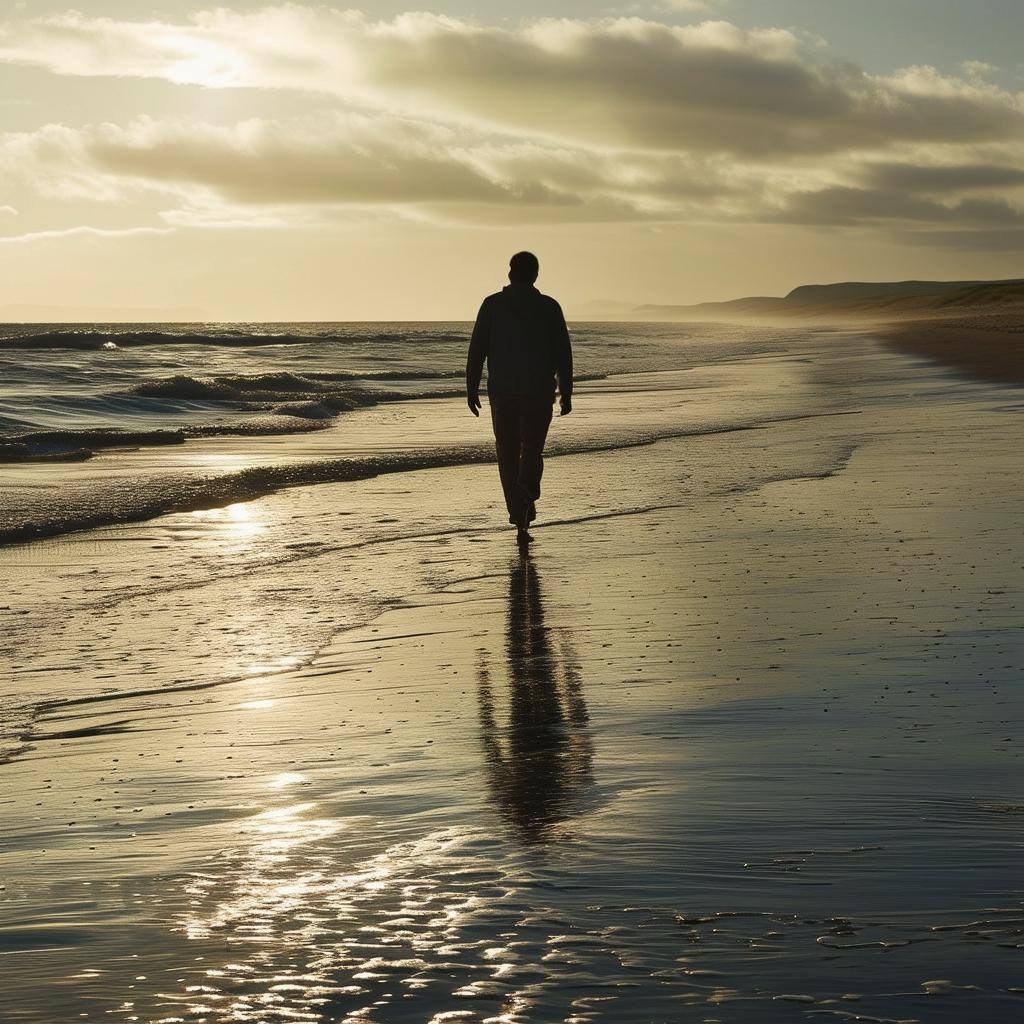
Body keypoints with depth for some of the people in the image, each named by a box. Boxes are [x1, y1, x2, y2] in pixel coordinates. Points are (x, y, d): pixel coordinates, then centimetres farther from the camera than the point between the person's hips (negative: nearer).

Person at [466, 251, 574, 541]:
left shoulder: (492, 305, 1)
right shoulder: (549, 307, 1)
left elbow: (477, 350, -2)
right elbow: (563, 354, 0)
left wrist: (472, 388, 3)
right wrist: (566, 393, 6)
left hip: (502, 392, 0)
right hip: (539, 392, 0)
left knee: (508, 454, 9)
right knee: (532, 451, 10)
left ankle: (520, 518, 2)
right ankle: (527, 494, -16)